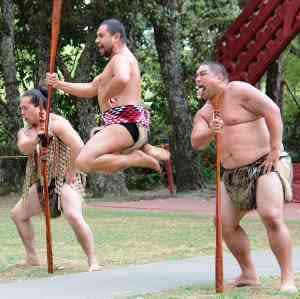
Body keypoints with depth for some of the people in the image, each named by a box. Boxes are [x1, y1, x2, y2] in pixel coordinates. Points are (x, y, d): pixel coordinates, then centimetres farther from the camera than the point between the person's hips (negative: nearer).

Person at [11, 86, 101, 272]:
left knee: (74, 216, -31)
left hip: (65, 181, -9)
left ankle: (93, 262, -25)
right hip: (43, 184, 9)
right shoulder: (26, 131, 9)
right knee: (18, 214, 16)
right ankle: (32, 258, 23)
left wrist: (71, 173, -22)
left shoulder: (57, 123, -13)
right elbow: (24, 148, -14)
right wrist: (38, 137, -32)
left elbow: (78, 145, -26)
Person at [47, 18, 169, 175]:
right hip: (132, 123, 11)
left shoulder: (120, 58, -7)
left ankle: (137, 159, -19)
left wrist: (105, 96, -17)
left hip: (125, 122, -11)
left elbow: (122, 79, -34)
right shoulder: (120, 59, 26)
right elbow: (90, 89, 28)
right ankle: (145, 150, 13)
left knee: (84, 161, -26)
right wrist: (59, 84, 20)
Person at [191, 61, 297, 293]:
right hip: (234, 174, 9)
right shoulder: (204, 113, 14)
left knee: (272, 216, -24)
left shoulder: (238, 91, -8)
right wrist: (210, 132, -22)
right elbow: (196, 143, 0)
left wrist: (275, 150, -20)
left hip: (265, 164, -9)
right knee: (224, 222, 6)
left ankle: (288, 280, -20)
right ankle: (249, 275, 18)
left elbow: (272, 111, -16)